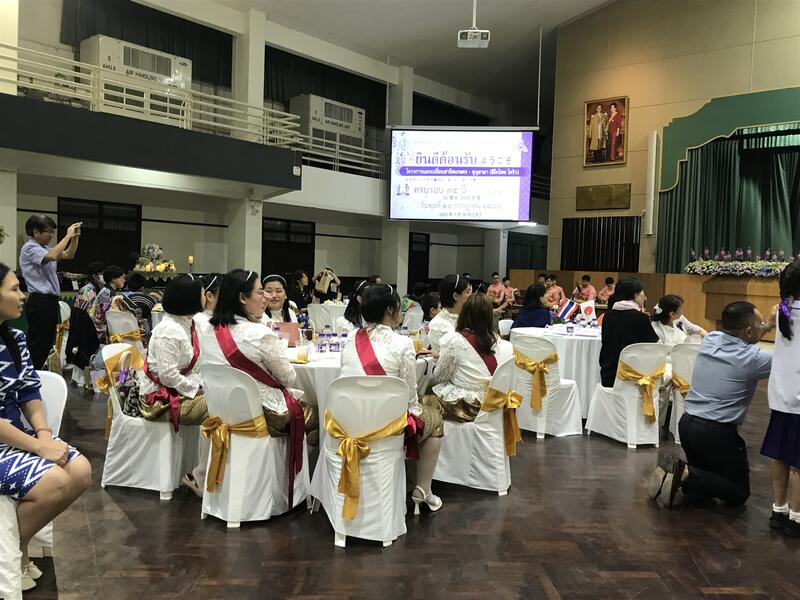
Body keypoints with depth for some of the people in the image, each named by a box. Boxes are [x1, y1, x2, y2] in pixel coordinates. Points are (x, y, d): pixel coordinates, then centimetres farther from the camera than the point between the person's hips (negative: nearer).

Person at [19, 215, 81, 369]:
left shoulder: (44, 248, 15)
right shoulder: (29, 248, -11)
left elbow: (68, 255, 20)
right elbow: (52, 256, -29)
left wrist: (75, 237, 5)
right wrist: (68, 235, -22)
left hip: (50, 301, 9)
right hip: (39, 302, -9)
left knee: (49, 342, 14)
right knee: (37, 344, -7)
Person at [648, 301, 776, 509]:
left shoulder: (710, 340, 2)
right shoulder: (752, 358, -16)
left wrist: (769, 325, 25)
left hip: (687, 423, 7)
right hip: (717, 432, -7)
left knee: (705, 485, 26)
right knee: (739, 493, 10)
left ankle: (678, 472, -4)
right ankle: (686, 474, -13)